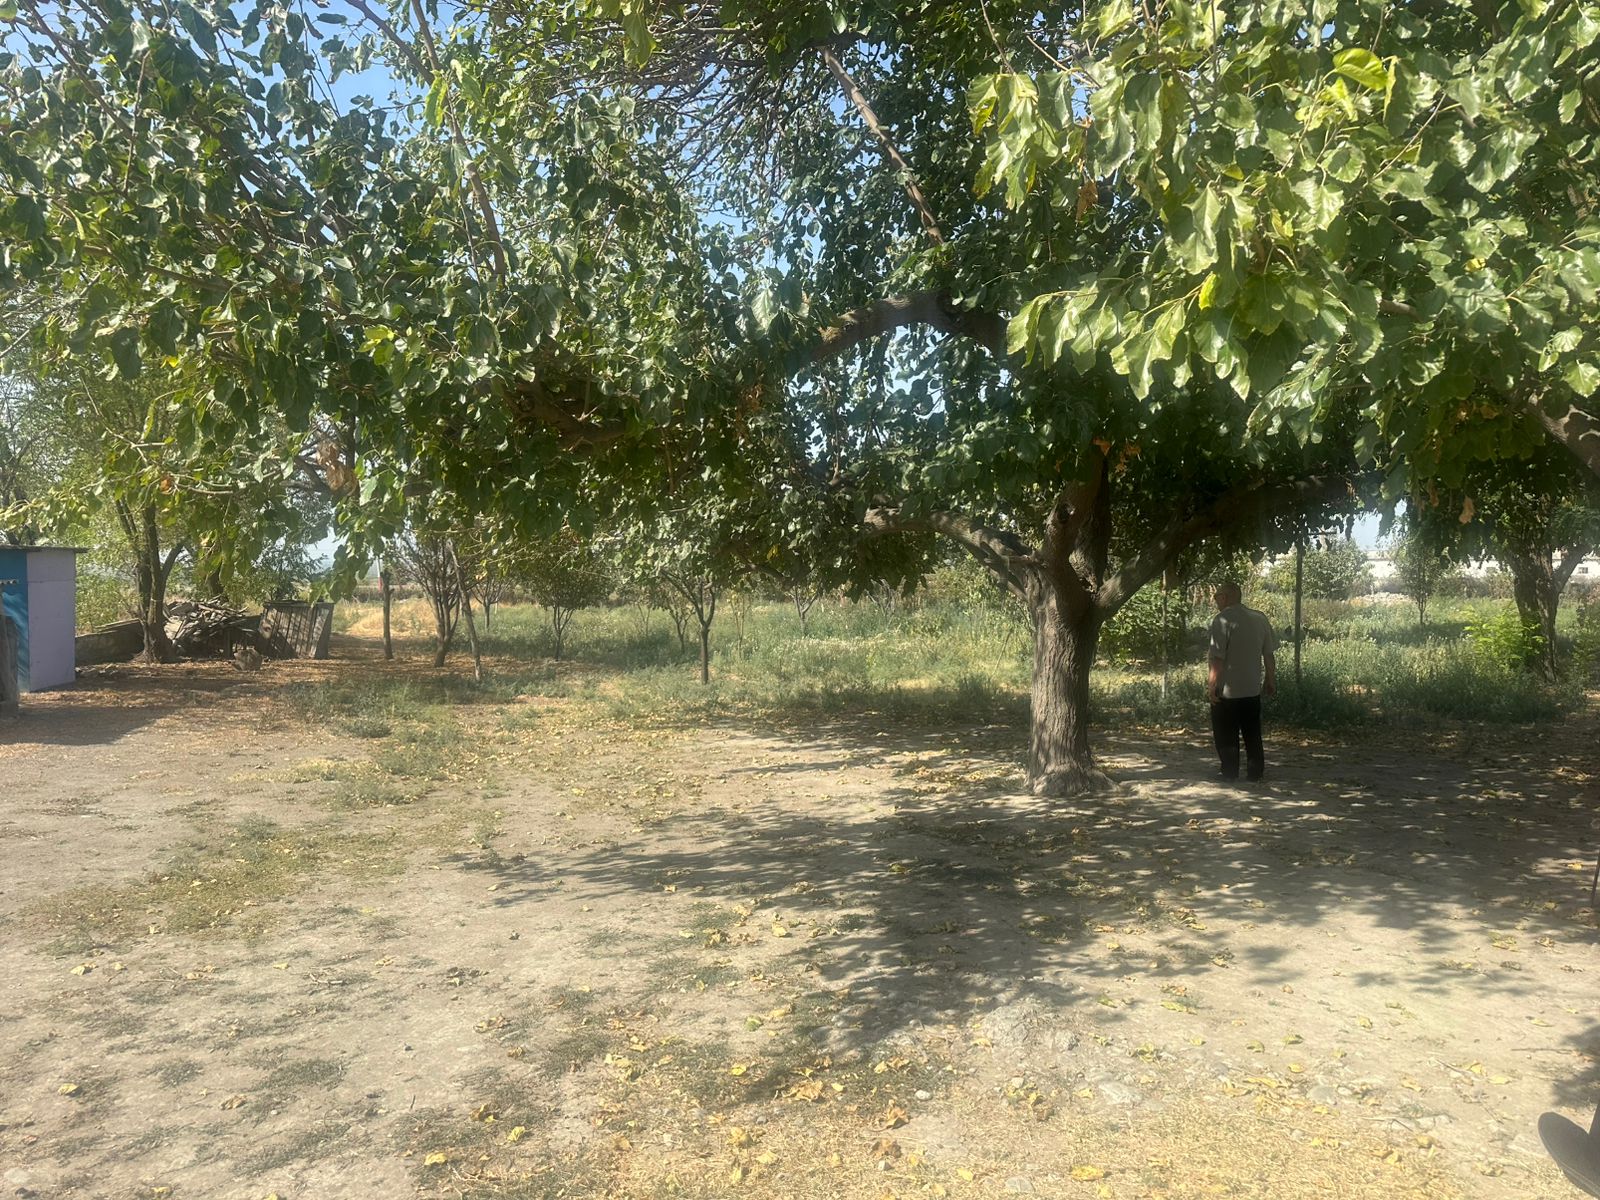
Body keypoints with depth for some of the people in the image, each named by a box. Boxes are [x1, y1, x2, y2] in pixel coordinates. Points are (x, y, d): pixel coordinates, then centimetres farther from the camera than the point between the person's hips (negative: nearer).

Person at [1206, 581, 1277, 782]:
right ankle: (1255, 773, 20)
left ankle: (1230, 776, 8)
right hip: (1253, 689, 6)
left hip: (1227, 690, -6)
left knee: (1226, 738, 5)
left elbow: (1218, 658, -19)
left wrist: (1211, 685, -14)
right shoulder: (1260, 618, 3)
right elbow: (1268, 654, 7)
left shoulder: (1222, 620, -15)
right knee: (1253, 735, 16)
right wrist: (1271, 680, 17)